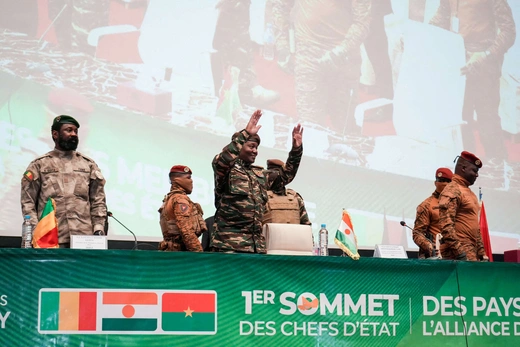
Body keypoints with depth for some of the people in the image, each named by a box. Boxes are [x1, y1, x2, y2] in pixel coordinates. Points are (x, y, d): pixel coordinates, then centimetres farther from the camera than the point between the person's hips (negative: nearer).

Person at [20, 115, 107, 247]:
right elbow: (28, 202, 3)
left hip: (85, 238, 2)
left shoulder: (89, 164, 16)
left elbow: (98, 201, 12)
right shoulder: (39, 165, 8)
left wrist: (98, 230, -1)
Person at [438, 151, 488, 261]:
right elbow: (446, 225, -19)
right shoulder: (452, 191, -8)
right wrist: (458, 251, -23)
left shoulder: (470, 193, 22)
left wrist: (481, 252, 18)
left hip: (472, 254, 9)